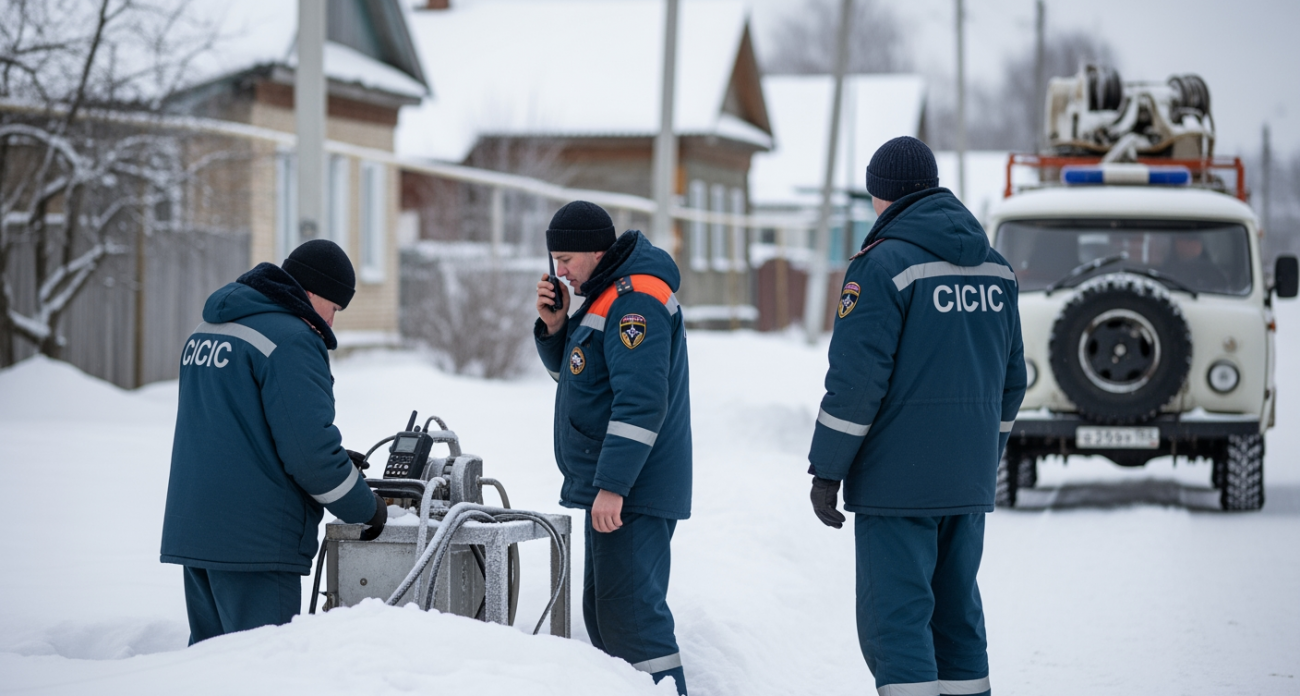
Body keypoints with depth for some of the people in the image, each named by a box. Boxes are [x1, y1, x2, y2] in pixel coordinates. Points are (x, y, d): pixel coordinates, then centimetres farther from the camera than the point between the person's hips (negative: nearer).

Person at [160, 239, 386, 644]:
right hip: (253, 539, -9)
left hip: (190, 529, 9)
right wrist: (366, 509, -3)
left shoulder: (206, 333, 18)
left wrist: (333, 461, 19)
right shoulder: (290, 340, -12)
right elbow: (308, 448, -17)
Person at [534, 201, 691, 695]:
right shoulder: (608, 293, 15)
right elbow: (571, 372, 26)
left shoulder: (635, 301, -18)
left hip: (629, 492, -11)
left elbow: (641, 403, -25)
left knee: (631, 615, -14)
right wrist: (555, 327, 6)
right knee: (603, 613, 15)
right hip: (609, 487, 11)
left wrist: (612, 486, -27)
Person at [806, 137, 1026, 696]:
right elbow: (1011, 381, 17)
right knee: (956, 614, 13)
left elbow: (856, 381, -15)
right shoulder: (993, 263, 11)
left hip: (898, 479, -7)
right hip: (969, 481, 7)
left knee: (895, 620, -5)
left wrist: (826, 469, -8)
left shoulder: (884, 264, -11)